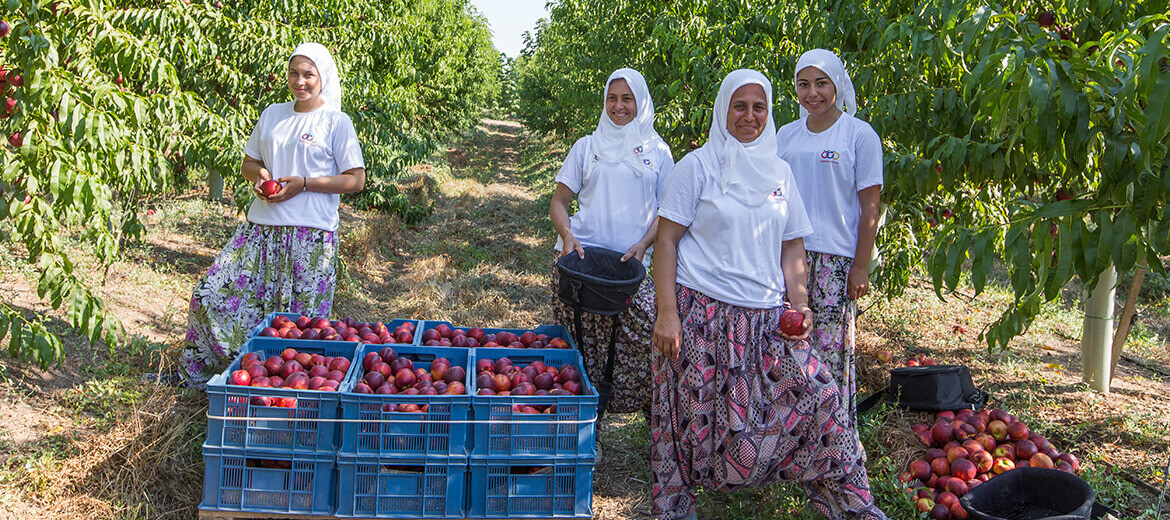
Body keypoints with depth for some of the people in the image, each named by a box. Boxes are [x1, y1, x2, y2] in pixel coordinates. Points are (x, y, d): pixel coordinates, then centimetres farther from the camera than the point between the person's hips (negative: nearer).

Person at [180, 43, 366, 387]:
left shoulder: (336, 122, -1)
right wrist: (259, 174, -2)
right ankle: (200, 369, 19)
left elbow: (356, 180, -4)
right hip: (262, 228, 5)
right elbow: (248, 163, 22)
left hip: (310, 233, -5)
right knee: (213, 293, 1)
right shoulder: (272, 114, 14)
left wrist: (303, 184, -13)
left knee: (300, 316, -2)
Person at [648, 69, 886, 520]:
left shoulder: (779, 172, 14)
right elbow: (666, 240, -3)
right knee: (693, 412, -1)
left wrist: (799, 307, 2)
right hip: (701, 311, -4)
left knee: (817, 394, -2)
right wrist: (666, 312, -12)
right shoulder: (698, 166, 0)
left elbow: (791, 248, 16)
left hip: (766, 316, 4)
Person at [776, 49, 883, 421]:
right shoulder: (786, 135, 12)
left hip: (836, 256, -4)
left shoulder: (860, 135, -1)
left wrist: (861, 266, -8)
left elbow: (870, 207, -3)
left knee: (833, 346, -3)